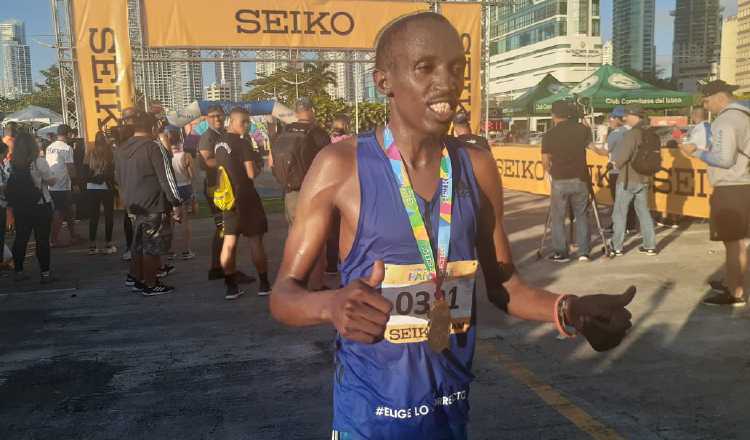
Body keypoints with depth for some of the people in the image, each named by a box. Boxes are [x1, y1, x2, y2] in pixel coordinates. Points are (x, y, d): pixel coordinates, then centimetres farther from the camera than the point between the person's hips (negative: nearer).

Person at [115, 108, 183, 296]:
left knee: (139, 243, 22)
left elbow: (118, 177, 18)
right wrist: (176, 203, -13)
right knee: (153, 246, 2)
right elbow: (166, 177, -17)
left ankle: (135, 277, 30)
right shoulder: (153, 147, -15)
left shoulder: (120, 150, 9)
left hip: (132, 205, 8)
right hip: (154, 205, -7)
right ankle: (150, 284, 9)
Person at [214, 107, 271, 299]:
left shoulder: (219, 143, 9)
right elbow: (251, 173, -17)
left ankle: (231, 287, 7)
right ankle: (264, 285, 10)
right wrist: (256, 160, 3)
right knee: (255, 240, 2)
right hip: (245, 196, -7)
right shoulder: (242, 143, -14)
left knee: (229, 242, 5)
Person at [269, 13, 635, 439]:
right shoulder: (341, 166, -15)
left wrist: (568, 309, -15)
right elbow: (284, 293, -11)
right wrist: (331, 305, -33)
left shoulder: (478, 167, -4)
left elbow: (504, 284, 5)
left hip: (451, 403, 4)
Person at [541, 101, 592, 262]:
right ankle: (584, 252, 10)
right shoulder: (582, 129, 1)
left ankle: (561, 253, 9)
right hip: (580, 179, 3)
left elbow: (545, 161, -4)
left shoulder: (549, 135, -6)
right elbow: (589, 145, 17)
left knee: (557, 218, 8)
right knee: (582, 216, 12)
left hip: (560, 181, -2)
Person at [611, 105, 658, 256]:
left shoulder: (632, 134, -17)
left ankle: (617, 247, 5)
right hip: (644, 179, 7)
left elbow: (622, 156, -21)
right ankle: (650, 246, 14)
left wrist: (616, 163, -1)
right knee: (644, 212, 13)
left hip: (628, 179, -7)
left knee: (619, 213, 2)